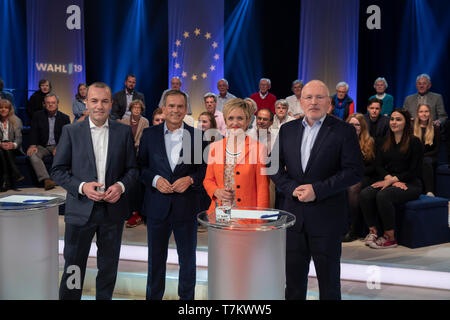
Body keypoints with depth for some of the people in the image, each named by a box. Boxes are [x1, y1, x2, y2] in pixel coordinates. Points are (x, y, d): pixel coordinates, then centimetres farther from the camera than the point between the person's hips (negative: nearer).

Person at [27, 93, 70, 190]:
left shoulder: (64, 118, 8)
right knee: (33, 154, -30)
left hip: (58, 146, 0)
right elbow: (34, 131, -1)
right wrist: (32, 145, -20)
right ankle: (46, 180, -42)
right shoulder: (38, 115, 10)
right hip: (42, 146, 1)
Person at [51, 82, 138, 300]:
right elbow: (57, 170, -1)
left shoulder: (124, 131, 3)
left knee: (109, 267, 15)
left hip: (113, 209, 2)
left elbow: (132, 168, 6)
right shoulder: (71, 131, 0)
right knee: (73, 267, 7)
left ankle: (104, 298, 34)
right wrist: (81, 187, -16)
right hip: (81, 209, -1)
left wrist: (121, 186, -14)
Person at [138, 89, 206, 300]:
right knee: (156, 258, 14)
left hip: (186, 206, 0)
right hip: (157, 206, 1)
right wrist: (155, 180, -12)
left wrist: (190, 179, -14)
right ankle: (153, 296, 31)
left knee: (188, 259, 12)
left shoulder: (197, 135, 1)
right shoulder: (149, 134, 3)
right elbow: (140, 166, 5)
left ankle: (187, 297, 29)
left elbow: (205, 168, 4)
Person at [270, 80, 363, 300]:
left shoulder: (343, 131, -4)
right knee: (293, 279, 14)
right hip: (293, 215, 4)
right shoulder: (287, 130, 8)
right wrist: (292, 188, -9)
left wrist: (317, 190, -18)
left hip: (326, 217, -3)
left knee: (329, 278, 11)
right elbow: (275, 167, 9)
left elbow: (354, 171, -10)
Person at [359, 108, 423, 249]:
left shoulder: (414, 142, -1)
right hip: (388, 181, 5)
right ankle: (373, 231, -15)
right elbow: (378, 165, 7)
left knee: (383, 195, -34)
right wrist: (391, 180, -11)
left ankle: (390, 237, -21)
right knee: (365, 194, -25)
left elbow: (414, 170, -6)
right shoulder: (385, 142, 15)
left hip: (410, 184, -5)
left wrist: (393, 179, -15)